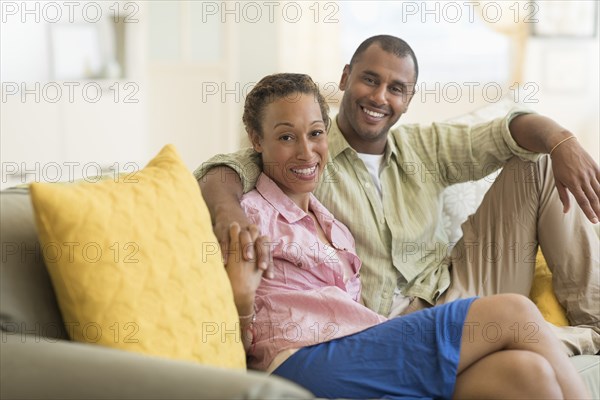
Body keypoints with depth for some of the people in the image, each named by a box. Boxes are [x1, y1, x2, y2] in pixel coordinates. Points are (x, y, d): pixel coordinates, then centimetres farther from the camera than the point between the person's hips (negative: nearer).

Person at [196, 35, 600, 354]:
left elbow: (510, 131, 2)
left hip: (456, 293, 6)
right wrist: (228, 209, -45)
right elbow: (222, 171, -20)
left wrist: (562, 141, -21)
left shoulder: (426, 148, 11)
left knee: (539, 160, 2)